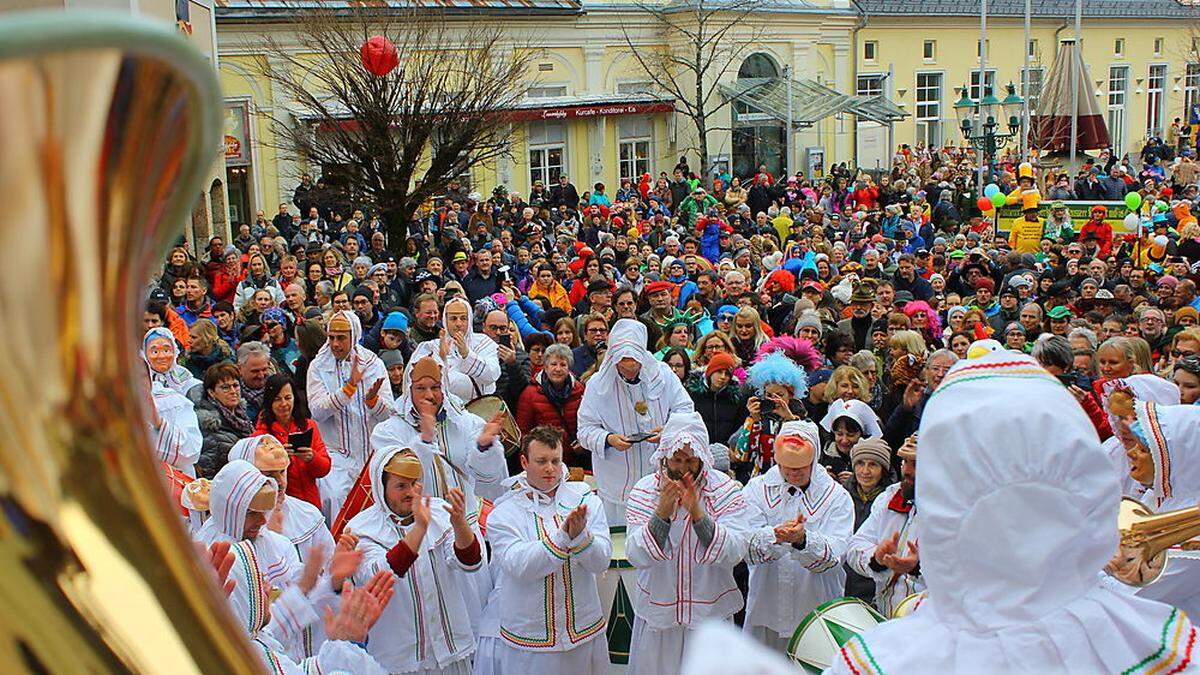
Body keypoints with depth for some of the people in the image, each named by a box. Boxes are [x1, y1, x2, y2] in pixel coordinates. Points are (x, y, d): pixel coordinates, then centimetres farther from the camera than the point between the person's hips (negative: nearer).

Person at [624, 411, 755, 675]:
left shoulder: (724, 489, -9)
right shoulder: (644, 490, -8)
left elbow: (734, 553, -20)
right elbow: (637, 557, -18)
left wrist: (698, 513, -32)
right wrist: (663, 511, -31)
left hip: (710, 613, 0)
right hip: (658, 612, 0)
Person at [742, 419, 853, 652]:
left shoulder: (837, 497, -2)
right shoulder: (757, 489, 1)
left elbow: (832, 556, -15)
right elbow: (747, 547, -11)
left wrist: (803, 539, -34)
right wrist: (776, 536, -31)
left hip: (817, 613, -1)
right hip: (765, 609, 1)